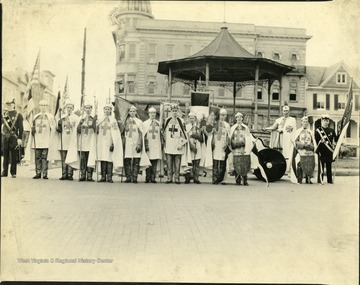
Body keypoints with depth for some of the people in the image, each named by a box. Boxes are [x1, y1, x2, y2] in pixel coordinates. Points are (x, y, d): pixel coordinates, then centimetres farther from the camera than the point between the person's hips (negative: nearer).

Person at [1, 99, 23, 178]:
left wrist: (20, 138, -9)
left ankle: (13, 173, 7)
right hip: (4, 138, 3)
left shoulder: (18, 115, 1)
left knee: (14, 156, 1)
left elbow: (20, 128, -3)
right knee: (5, 156, 6)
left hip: (14, 138, -3)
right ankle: (4, 172, 11)